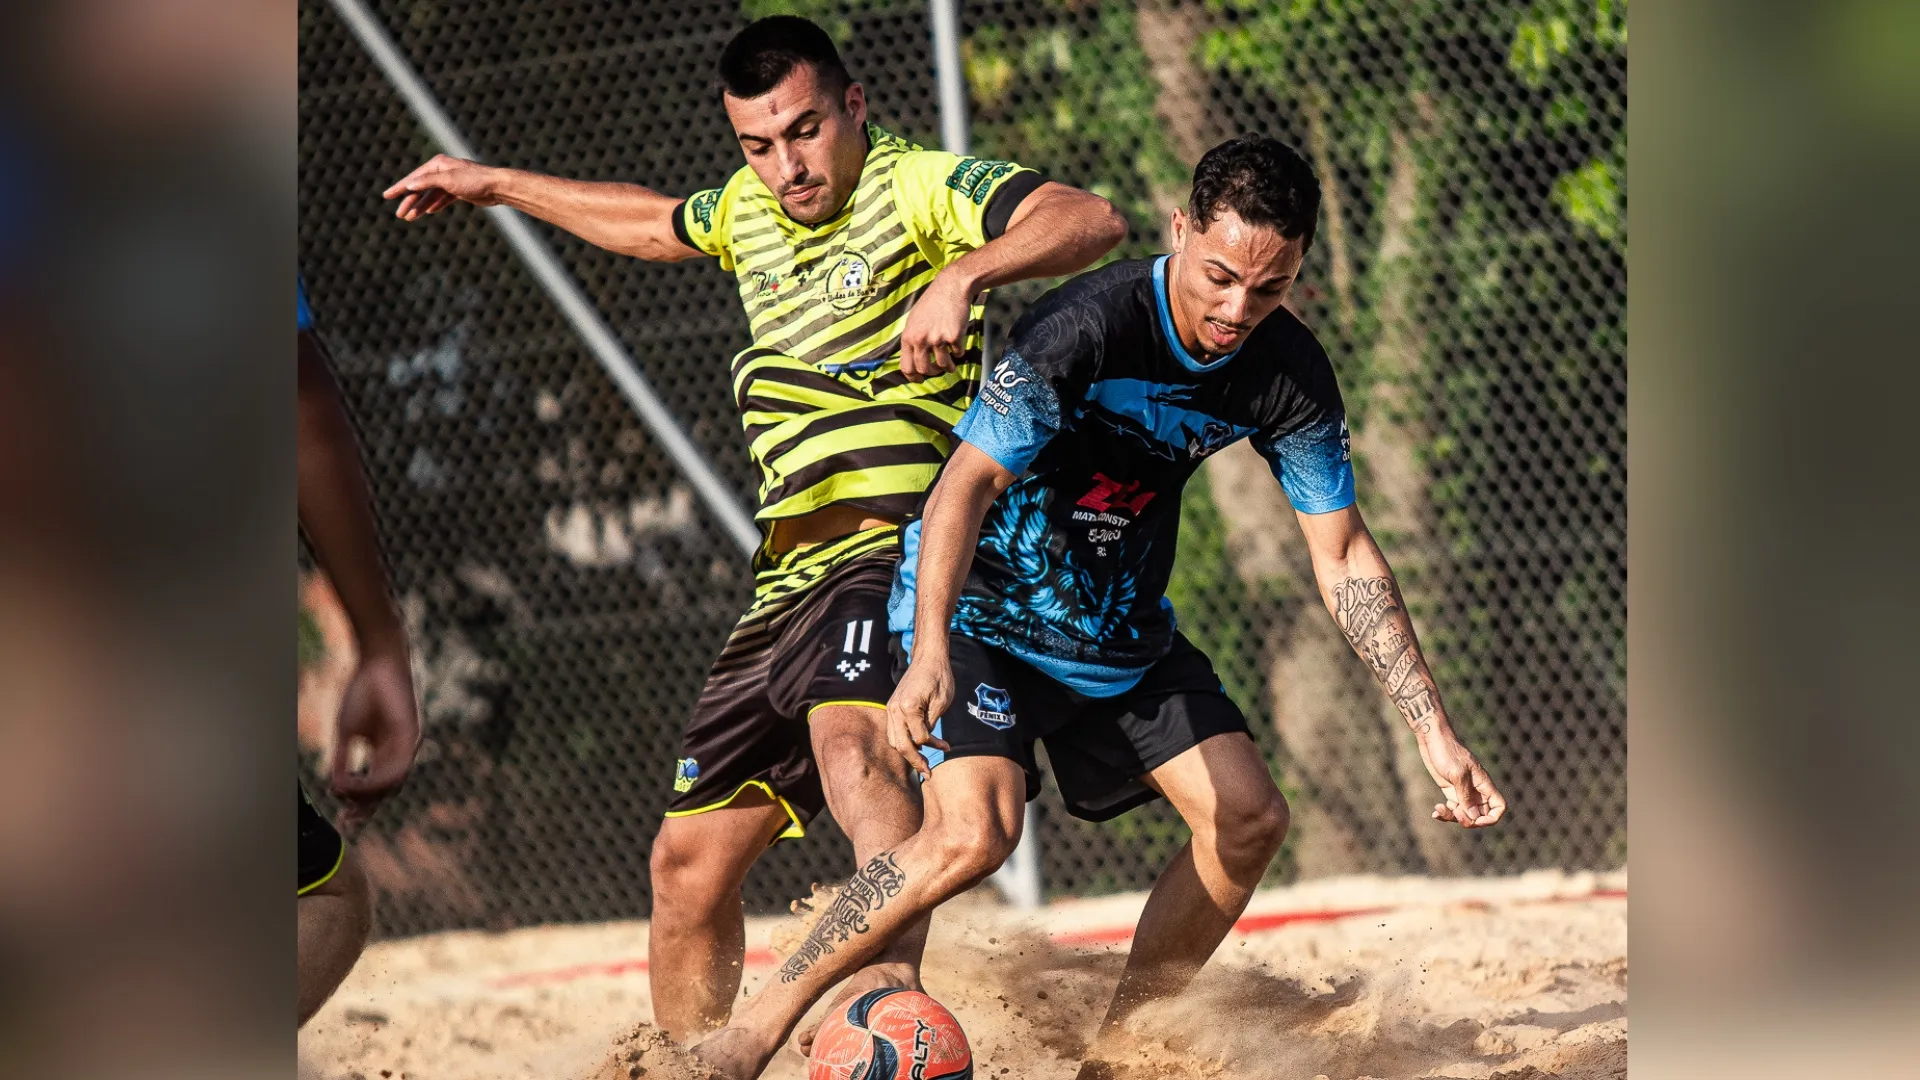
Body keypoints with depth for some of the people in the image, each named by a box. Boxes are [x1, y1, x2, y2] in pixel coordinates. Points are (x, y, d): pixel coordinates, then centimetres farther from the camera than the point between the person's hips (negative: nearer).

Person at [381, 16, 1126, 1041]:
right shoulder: (750, 208, 16)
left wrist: (962, 274, -38)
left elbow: (1092, 219, -23)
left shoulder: (921, 187, -7)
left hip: (892, 546, -8)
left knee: (848, 738, -38)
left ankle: (893, 986, -57)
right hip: (792, 574, 8)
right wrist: (497, 184, 49)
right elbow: (654, 226, 40)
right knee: (691, 856, 11)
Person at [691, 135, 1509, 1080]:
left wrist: (1433, 730, -6)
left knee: (1249, 819, -1)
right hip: (982, 605, -7)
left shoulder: (1289, 373, -10)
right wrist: (931, 656, -48)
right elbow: (971, 482, -33)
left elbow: (1341, 553, -2)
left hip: (1122, 627, 7)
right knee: (972, 832, -27)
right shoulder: (1088, 326, -29)